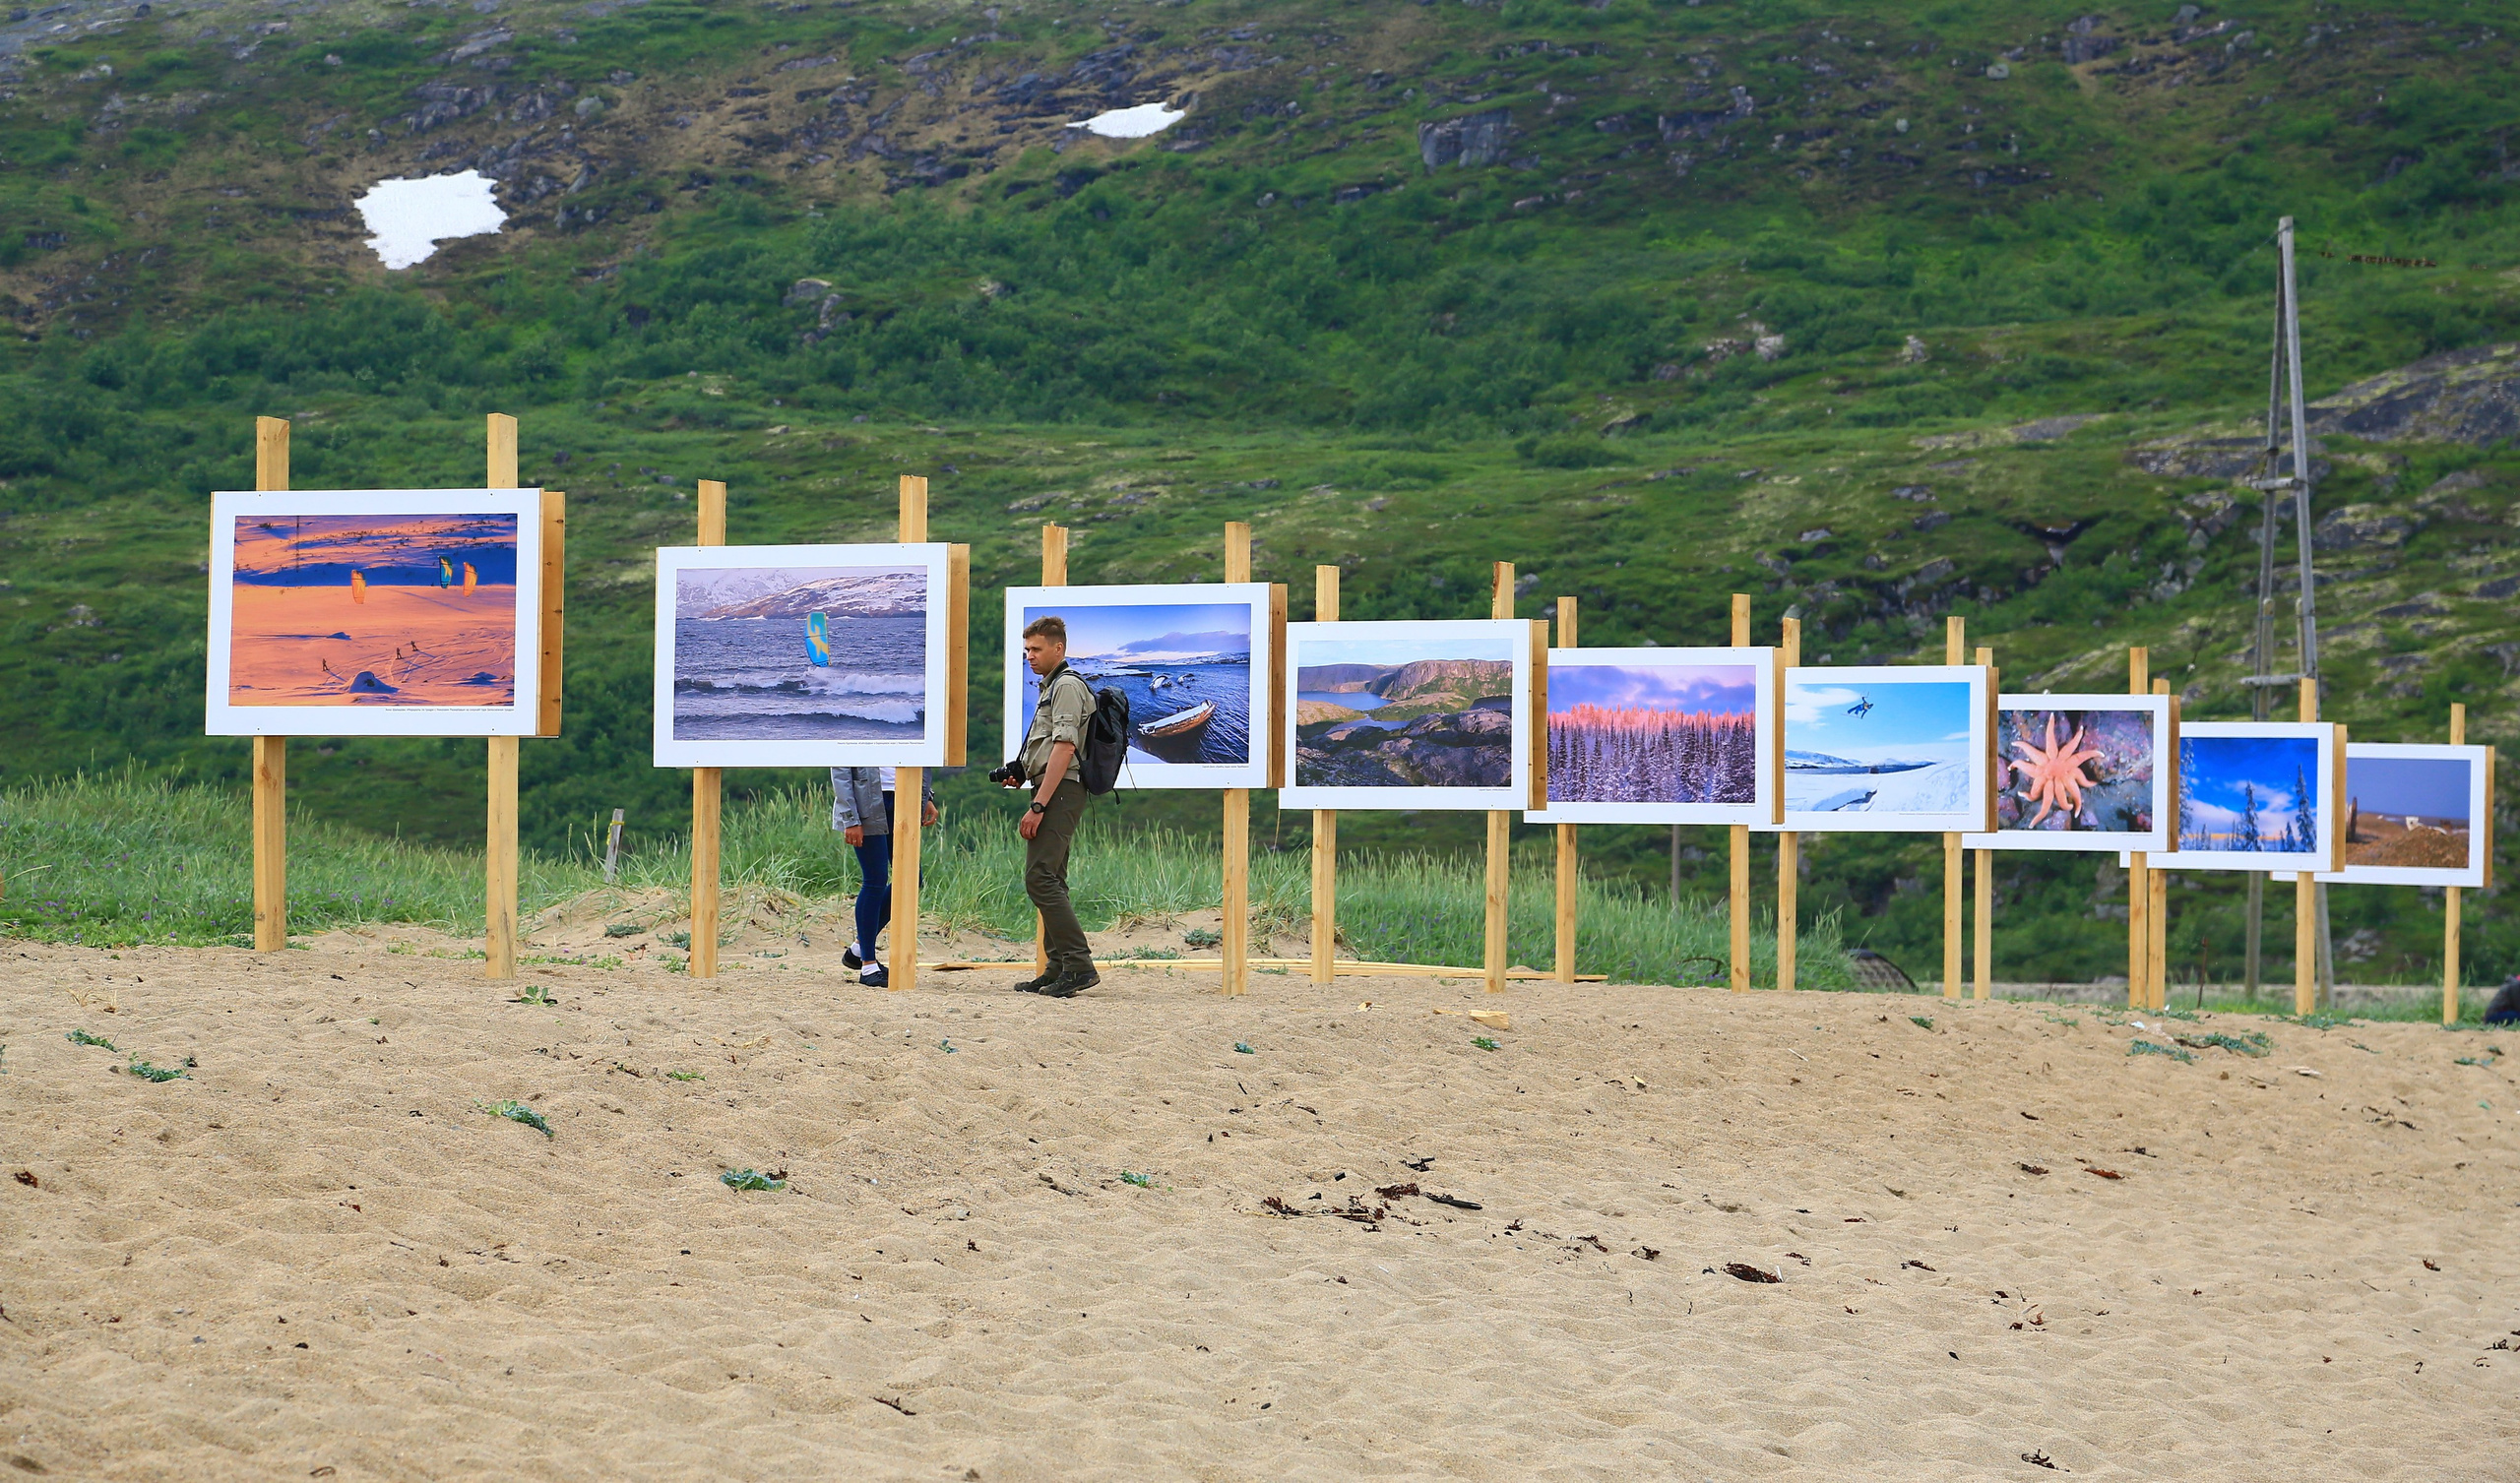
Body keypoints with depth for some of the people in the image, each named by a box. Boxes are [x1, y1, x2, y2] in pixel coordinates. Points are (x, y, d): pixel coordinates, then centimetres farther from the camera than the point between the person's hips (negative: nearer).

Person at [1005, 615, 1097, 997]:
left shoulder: (1067, 686, -10)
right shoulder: (1052, 686, 23)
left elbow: (1064, 748, -20)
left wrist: (1038, 806, -24)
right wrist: (1021, 773, 14)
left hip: (1059, 792, -11)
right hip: (1055, 792, 11)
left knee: (1040, 877, -17)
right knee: (1050, 880, 11)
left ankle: (1079, 963, -20)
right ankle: (1059, 969, 13)